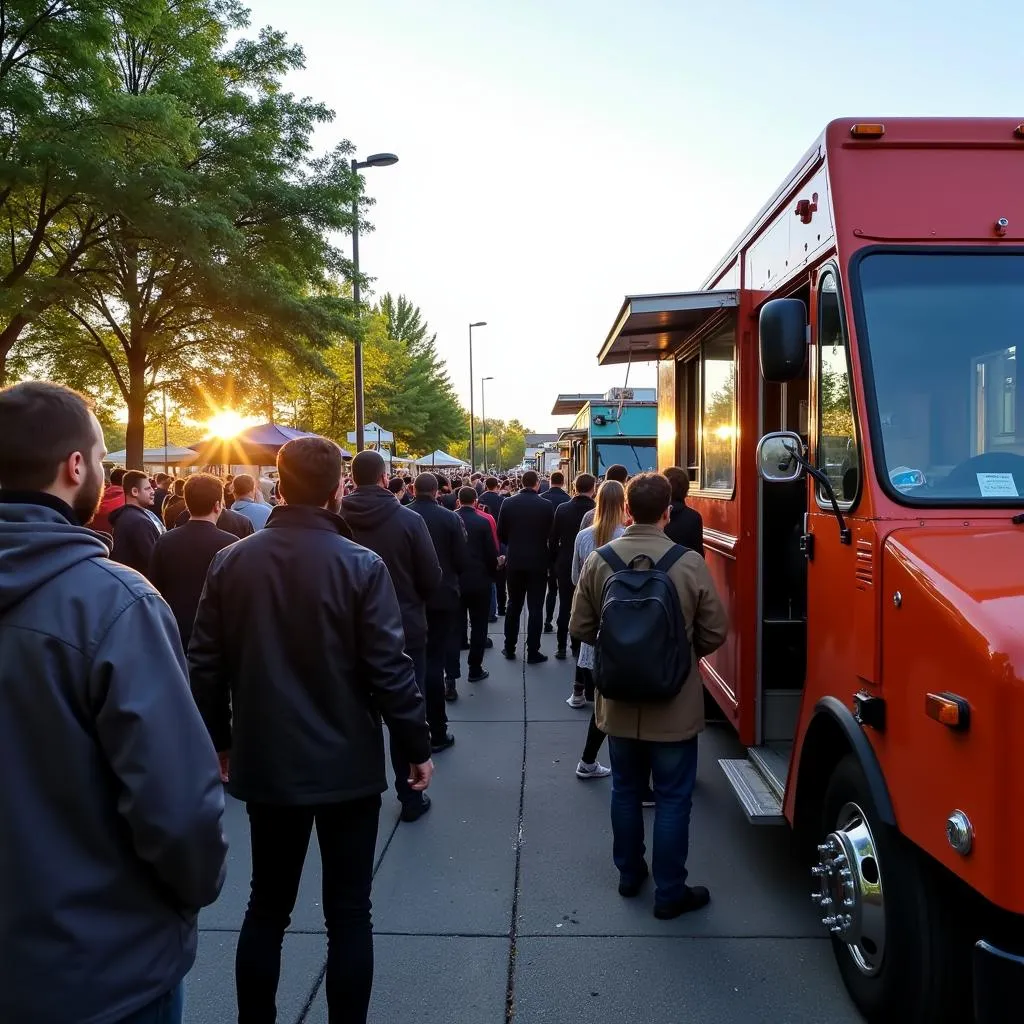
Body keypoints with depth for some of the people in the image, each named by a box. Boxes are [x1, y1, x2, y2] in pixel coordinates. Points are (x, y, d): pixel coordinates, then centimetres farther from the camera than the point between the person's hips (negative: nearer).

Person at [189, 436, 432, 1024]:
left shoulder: (231, 562, -3)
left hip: (264, 762, 4)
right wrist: (417, 745, -2)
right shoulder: (361, 566, -15)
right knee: (348, 911, 11)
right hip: (347, 764, -3)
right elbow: (389, 669, -15)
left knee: (267, 906, 19)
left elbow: (207, 665, 2)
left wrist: (220, 739, 15)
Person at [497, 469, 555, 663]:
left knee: (514, 606, 15)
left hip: (514, 562, 2)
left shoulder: (508, 503, -5)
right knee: (535, 608, 4)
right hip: (538, 562, -2)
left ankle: (510, 648, 21)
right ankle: (532, 652, 6)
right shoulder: (547, 506, -9)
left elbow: (501, 534, 0)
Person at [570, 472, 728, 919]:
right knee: (673, 799, 12)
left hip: (619, 703, 3)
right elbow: (714, 633, -8)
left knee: (625, 790, 20)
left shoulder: (598, 560, -10)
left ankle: (629, 874, 36)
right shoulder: (690, 563, -16)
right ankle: (670, 892, 23)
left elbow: (581, 627, -3)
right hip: (675, 706, -3)